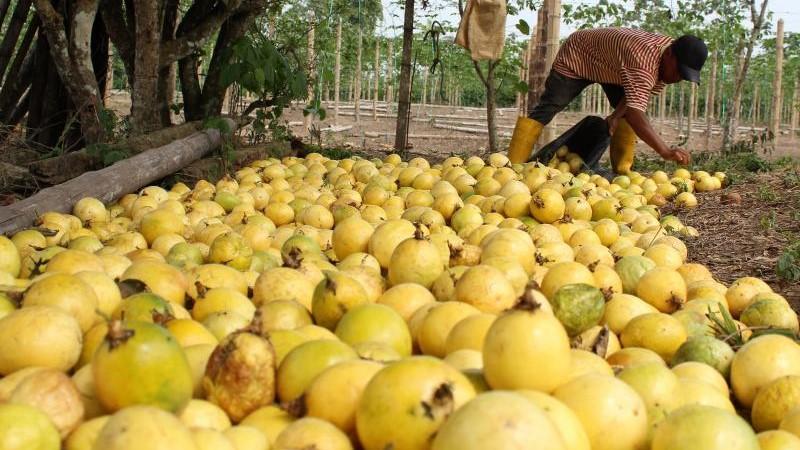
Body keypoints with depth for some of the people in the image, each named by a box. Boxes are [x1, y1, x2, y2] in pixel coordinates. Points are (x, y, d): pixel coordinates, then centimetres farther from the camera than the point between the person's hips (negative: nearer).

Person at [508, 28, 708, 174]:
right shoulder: (643, 58, -43)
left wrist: (617, 115, -24)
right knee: (546, 109, -14)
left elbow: (638, 92, -7)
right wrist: (665, 151, -56)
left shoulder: (671, 58, -15)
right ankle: (512, 167, -16)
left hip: (609, 67, 8)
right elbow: (634, 112, -50)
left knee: (627, 114, -5)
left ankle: (622, 171, -3)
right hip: (577, 56, -8)